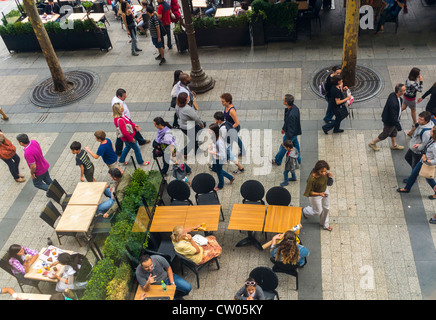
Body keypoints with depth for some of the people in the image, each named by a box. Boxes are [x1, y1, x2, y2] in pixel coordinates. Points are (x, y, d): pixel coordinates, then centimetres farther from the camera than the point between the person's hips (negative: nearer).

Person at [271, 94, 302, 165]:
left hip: (291, 134, -8)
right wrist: (283, 128, 20)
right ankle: (298, 159, 50)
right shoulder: (294, 107, -12)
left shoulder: (291, 115, -42)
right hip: (295, 132, 8)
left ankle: (277, 161, 40)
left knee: (283, 147, 16)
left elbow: (290, 129, -32)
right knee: (295, 145, 28)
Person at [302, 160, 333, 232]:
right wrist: (320, 194, -40)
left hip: (324, 190, 6)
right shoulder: (312, 179, -42)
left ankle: (325, 224, 54)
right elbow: (308, 193, -30)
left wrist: (328, 175, -19)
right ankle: (305, 211, 54)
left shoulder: (323, 173, -24)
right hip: (315, 194, -6)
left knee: (326, 208, 24)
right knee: (318, 211, 19)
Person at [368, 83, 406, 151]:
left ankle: (394, 145, 50)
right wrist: (398, 126, -24)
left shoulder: (393, 94, -14)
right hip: (389, 121, -9)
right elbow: (393, 117, -34)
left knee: (394, 132, 28)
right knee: (385, 134, 15)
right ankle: (373, 143, 35)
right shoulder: (393, 103, -42)